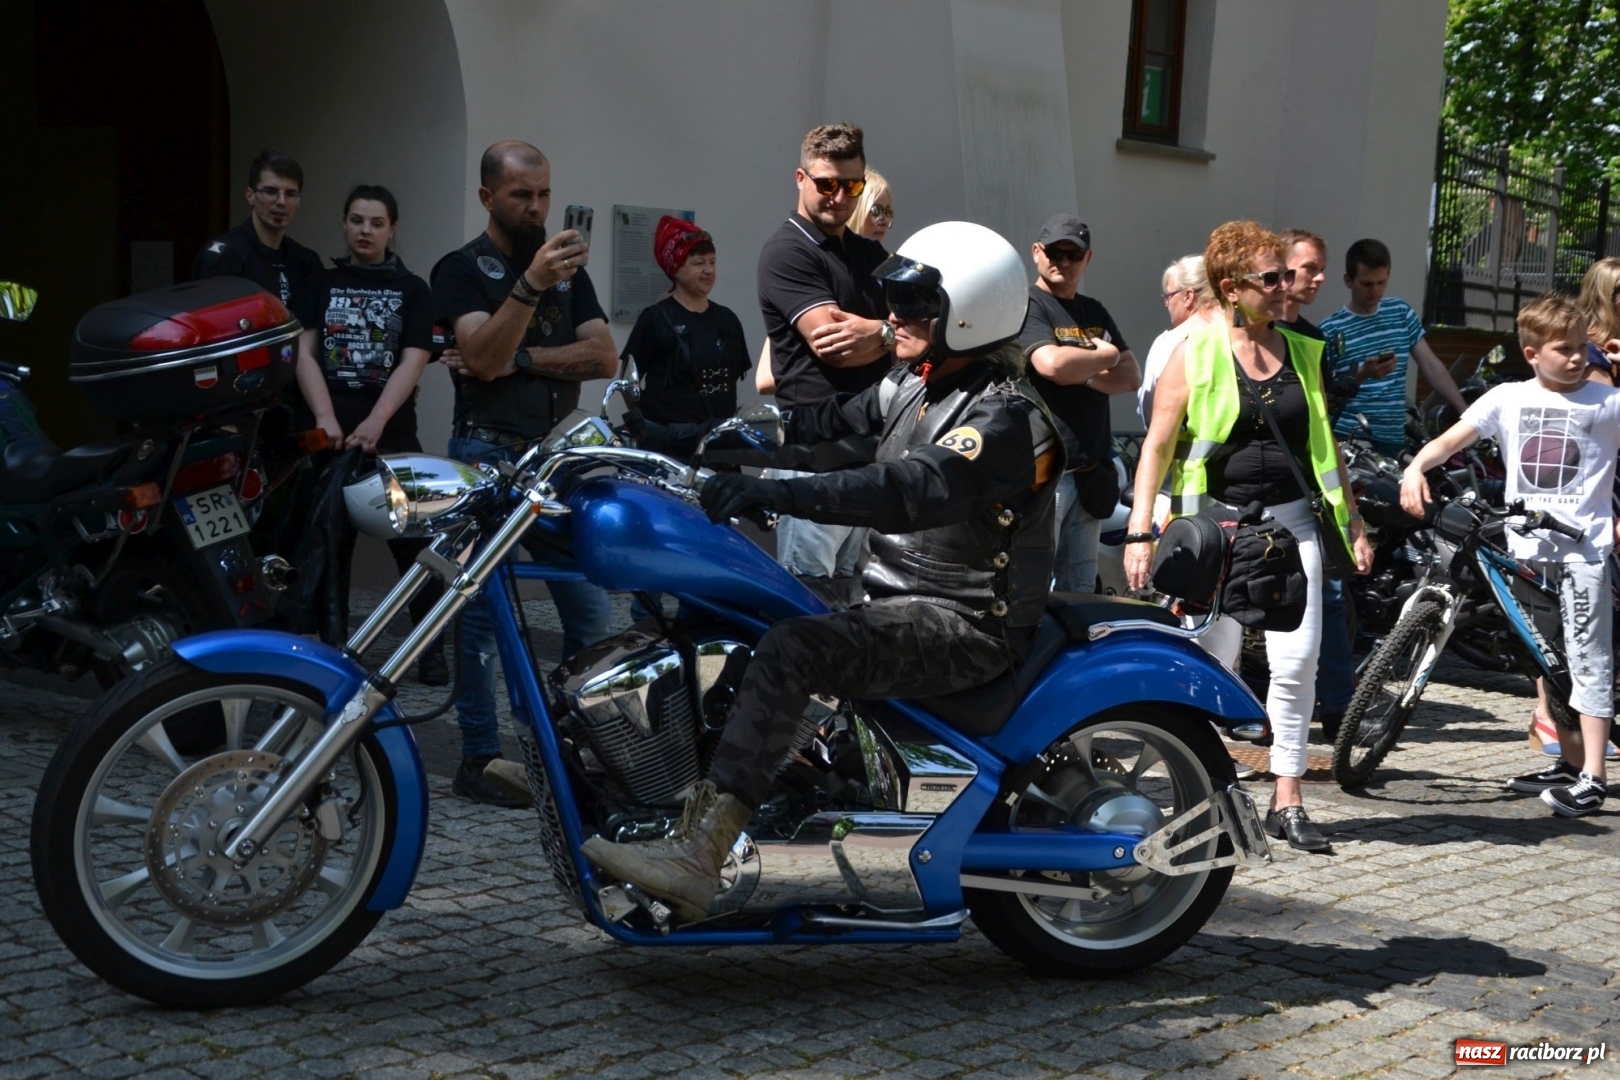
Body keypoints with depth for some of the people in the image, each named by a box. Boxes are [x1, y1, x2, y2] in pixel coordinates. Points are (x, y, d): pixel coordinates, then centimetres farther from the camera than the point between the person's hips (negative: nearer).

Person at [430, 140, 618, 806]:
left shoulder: (568, 267, 16)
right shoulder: (463, 268, 0)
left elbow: (604, 358, 3)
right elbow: (483, 356, -17)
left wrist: (519, 359, -10)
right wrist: (530, 284, -28)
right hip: (489, 457, -5)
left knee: (592, 613, 1)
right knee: (484, 614, -2)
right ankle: (479, 762, 4)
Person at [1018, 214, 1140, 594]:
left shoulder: (1095, 312, 19)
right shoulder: (1027, 305, -5)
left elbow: (1132, 376, 11)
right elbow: (1052, 363, -23)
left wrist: (1084, 374, -8)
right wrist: (1106, 356, -4)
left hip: (1091, 472, 8)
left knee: (1080, 588, 13)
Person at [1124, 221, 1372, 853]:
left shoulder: (1302, 353, 10)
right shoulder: (1195, 353, -4)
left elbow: (1325, 445, 16)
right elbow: (1157, 445, -5)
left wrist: (1352, 522, 14)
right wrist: (1140, 531, -11)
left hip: (1290, 522, 4)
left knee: (1297, 661, -3)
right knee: (1214, 665, 1)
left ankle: (1287, 800, 7)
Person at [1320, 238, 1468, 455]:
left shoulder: (1401, 313, 11)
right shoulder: (1330, 330, -3)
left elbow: (1432, 367, 11)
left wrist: (1466, 413, 4)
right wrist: (1362, 375, -19)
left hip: (1393, 440, 4)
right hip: (1347, 439, -4)